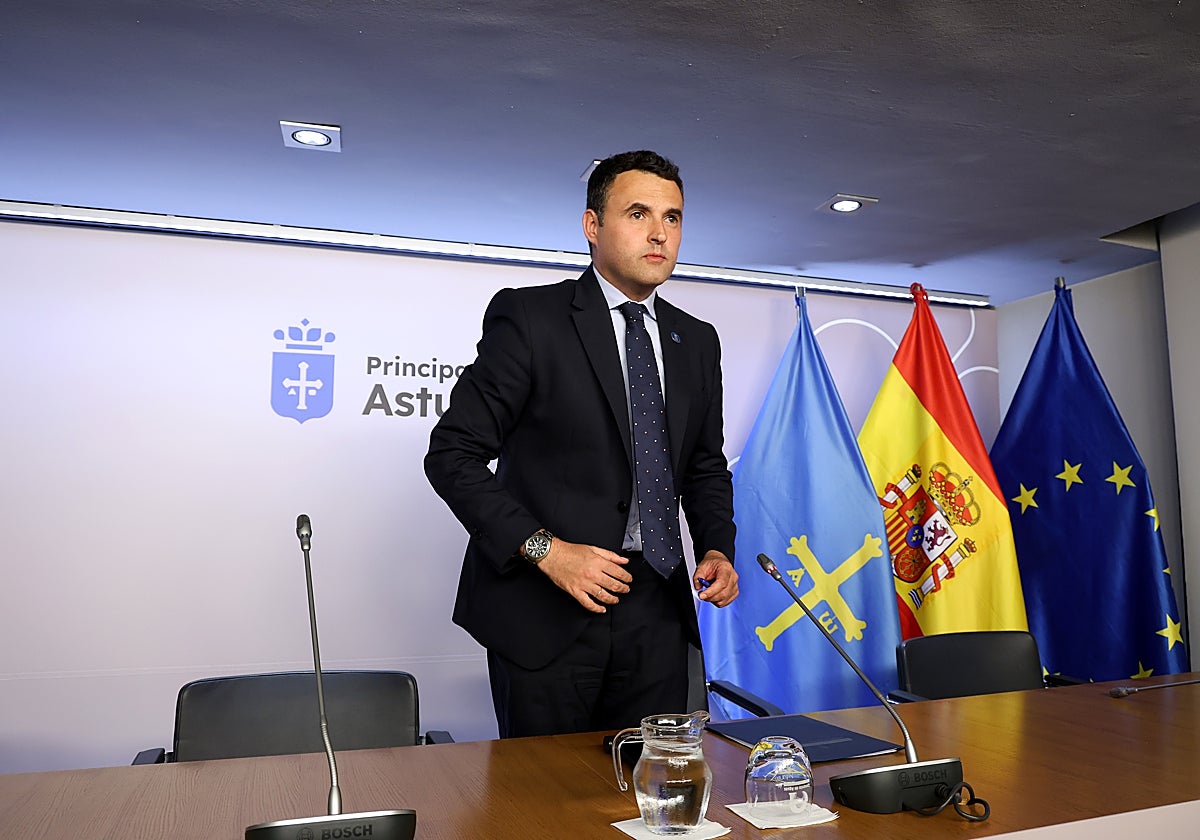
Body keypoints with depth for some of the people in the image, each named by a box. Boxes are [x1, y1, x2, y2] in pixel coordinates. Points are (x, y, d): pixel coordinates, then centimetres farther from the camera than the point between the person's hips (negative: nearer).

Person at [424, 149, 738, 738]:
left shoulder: (696, 342, 10)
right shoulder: (528, 317, -7)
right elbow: (452, 453, -9)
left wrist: (716, 549, 0)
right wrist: (543, 549, -18)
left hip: (655, 610, 5)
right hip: (543, 611, -4)